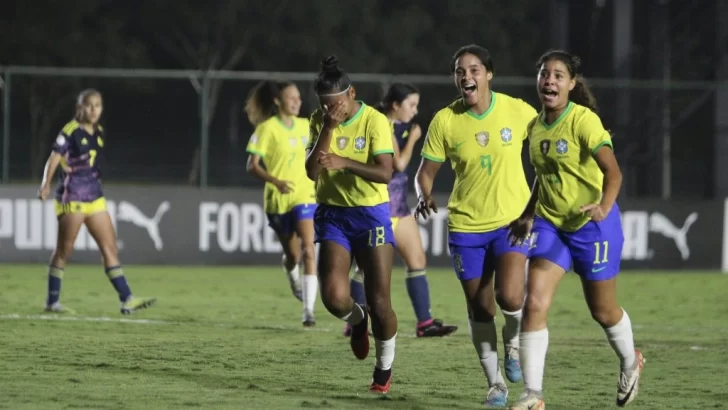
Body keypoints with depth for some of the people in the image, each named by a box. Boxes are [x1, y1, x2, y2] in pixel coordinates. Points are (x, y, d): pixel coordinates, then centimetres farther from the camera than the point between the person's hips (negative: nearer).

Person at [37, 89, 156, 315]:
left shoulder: (98, 132, 11)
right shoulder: (70, 131, -11)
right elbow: (54, 158, -18)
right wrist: (46, 184, -30)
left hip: (94, 197, 7)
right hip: (72, 197, -7)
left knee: (110, 247, 3)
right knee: (64, 250, -1)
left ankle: (127, 299, 1)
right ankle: (52, 301, 8)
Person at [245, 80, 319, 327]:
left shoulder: (305, 126, 4)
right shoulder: (267, 128, -10)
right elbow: (252, 165, -14)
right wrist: (276, 181, -28)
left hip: (304, 196, 2)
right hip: (277, 200, -2)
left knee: (308, 251, -16)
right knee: (292, 255, 12)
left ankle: (309, 311, -19)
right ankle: (292, 274, 51)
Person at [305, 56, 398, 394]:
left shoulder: (375, 122, -11)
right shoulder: (319, 122, 1)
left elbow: (384, 172, -20)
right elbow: (312, 171, -8)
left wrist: (344, 163, -33)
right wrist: (328, 128, -16)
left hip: (371, 214, -3)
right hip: (333, 214, 3)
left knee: (379, 301, -2)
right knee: (333, 296, -15)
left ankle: (384, 370, 20)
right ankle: (357, 320, 22)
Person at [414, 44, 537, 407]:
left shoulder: (518, 111, -8)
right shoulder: (445, 121, -7)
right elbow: (426, 172, 1)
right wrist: (424, 197, -19)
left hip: (513, 220, -1)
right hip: (466, 226, 1)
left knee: (510, 298, -19)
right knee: (480, 308, 5)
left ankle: (512, 341, 16)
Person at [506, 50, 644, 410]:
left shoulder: (584, 121, -18)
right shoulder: (536, 125, 3)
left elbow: (612, 170, -27)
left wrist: (605, 207, -44)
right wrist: (528, 214, 21)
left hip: (592, 225, -5)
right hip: (550, 223, 5)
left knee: (602, 310, 10)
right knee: (534, 303, -11)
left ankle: (631, 363, 42)